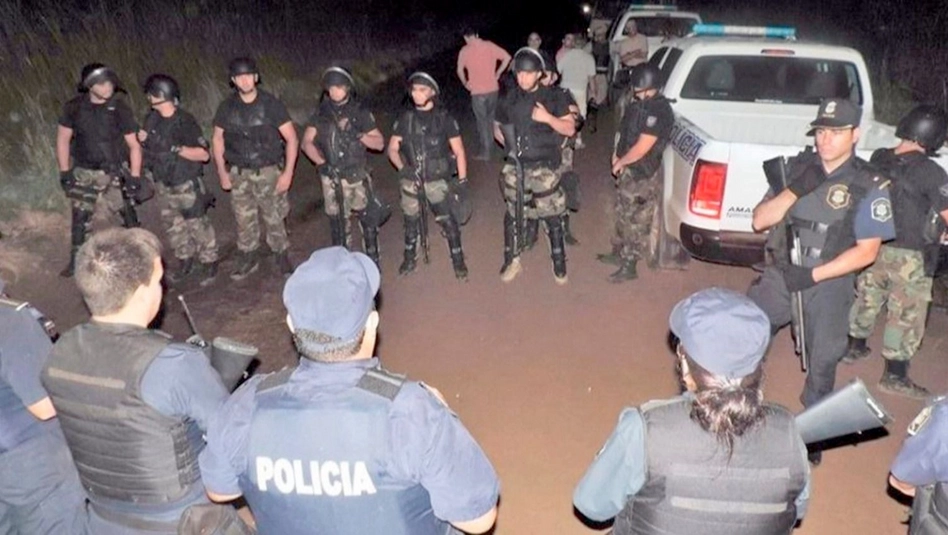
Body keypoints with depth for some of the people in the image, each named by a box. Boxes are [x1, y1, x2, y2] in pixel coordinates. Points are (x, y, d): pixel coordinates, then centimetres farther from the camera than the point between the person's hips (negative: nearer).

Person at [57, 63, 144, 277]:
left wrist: (135, 176, -11)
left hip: (114, 172, -1)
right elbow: (63, 139, 0)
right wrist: (65, 171, -3)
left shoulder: (120, 109, -12)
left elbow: (134, 145, -8)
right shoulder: (74, 108, -8)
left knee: (127, 213, 5)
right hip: (84, 172, 2)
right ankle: (76, 259, 21)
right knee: (80, 217, 6)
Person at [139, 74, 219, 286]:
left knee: (198, 226, 2)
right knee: (174, 226, 16)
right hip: (164, 186, 7)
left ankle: (209, 265, 17)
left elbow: (204, 155, -19)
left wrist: (178, 149, -30)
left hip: (187, 186, -7)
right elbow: (150, 146, 17)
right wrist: (143, 140, -5)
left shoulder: (185, 121, -18)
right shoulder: (152, 119, 2)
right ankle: (185, 263, 32)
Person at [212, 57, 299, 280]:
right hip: (239, 174, 3)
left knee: (274, 219, 4)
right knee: (244, 220, 11)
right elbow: (217, 140, 11)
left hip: (269, 172, -3)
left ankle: (282, 257, 23)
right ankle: (247, 259, 28)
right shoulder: (227, 107, 0)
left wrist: (288, 172, -12)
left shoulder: (271, 104, -10)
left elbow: (292, 138, -8)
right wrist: (222, 172, 6)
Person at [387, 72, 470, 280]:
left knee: (448, 220, -4)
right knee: (411, 220, 15)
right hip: (410, 180, 3)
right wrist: (402, 168, -15)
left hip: (437, 180, -3)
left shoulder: (444, 118, -6)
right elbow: (392, 149, 4)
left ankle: (458, 260, 13)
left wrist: (462, 180, -6)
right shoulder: (405, 119, 1)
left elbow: (458, 151, -3)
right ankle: (410, 258, 34)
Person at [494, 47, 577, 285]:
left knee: (552, 216, 3)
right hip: (516, 167, 3)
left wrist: (548, 118, -20)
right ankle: (512, 260, 25)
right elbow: (497, 127, 18)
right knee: (513, 214, 10)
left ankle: (559, 263, 17)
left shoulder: (553, 98, -3)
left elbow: (570, 128, -4)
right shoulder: (510, 100, 4)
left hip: (544, 167, -2)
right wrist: (508, 144, 2)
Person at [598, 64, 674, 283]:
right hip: (629, 171, 9)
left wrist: (620, 162, -10)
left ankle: (629, 267, 12)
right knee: (623, 215, 22)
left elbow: (641, 148, -24)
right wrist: (618, 155, 5)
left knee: (635, 222, 1)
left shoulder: (658, 111, -23)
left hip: (643, 176, -9)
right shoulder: (640, 104, 6)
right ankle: (619, 253, 38)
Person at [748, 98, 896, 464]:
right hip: (781, 273, 2)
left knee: (822, 361, 10)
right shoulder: (798, 169, 1)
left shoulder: (871, 186, -9)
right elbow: (760, 221, -3)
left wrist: (814, 275, -17)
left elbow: (866, 252, -10)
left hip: (830, 285, -2)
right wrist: (795, 190, -18)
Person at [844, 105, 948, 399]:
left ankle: (854, 347, 39)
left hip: (873, 247, 6)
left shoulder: (878, 159, -2)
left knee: (867, 298, 23)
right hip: (909, 256, -6)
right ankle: (895, 375, 13)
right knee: (906, 315, 6)